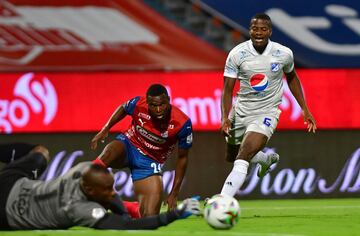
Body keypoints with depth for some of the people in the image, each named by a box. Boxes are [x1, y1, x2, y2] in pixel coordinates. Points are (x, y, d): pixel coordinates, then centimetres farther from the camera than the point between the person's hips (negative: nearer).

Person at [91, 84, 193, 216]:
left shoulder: (183, 123, -23)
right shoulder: (138, 105, -21)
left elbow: (182, 158, -9)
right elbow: (123, 109, 6)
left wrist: (174, 193, -8)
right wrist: (105, 129, 0)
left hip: (150, 162, 0)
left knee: (150, 218, -11)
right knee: (110, 153, -39)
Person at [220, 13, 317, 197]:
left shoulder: (284, 54, -8)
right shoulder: (237, 54, -11)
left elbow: (291, 78, 13)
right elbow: (227, 89, -8)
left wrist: (305, 109, 13)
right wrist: (225, 118, -23)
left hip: (267, 113, -3)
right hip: (241, 111, 3)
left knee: (242, 160, -22)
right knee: (231, 157, 21)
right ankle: (267, 159, 50)